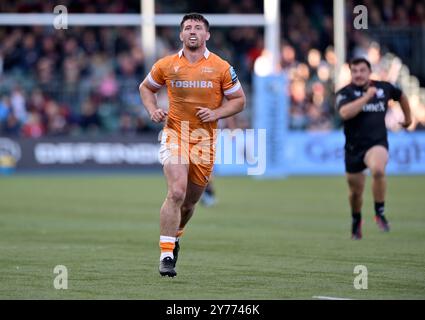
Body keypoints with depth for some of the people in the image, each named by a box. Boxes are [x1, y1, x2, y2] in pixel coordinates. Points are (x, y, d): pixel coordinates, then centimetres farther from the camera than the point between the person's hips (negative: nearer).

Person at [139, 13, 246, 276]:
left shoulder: (221, 67, 0)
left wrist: (215, 113, -10)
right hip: (175, 134, -2)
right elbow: (146, 88, 18)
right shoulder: (166, 65, 1)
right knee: (176, 192, -20)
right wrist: (153, 110, -1)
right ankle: (166, 255, -19)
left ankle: (174, 237, 41)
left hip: (205, 138, 2)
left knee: (191, 200, 11)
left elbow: (239, 100, 7)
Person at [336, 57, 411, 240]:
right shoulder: (345, 93, -7)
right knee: (355, 191, 12)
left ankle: (380, 213, -15)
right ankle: (356, 221, 44)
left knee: (378, 170, -34)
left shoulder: (384, 88, 2)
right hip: (353, 148, 1)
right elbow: (345, 113, -28)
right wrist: (367, 96, -26)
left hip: (377, 144, -1)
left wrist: (408, 118, 32)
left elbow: (401, 96, 25)